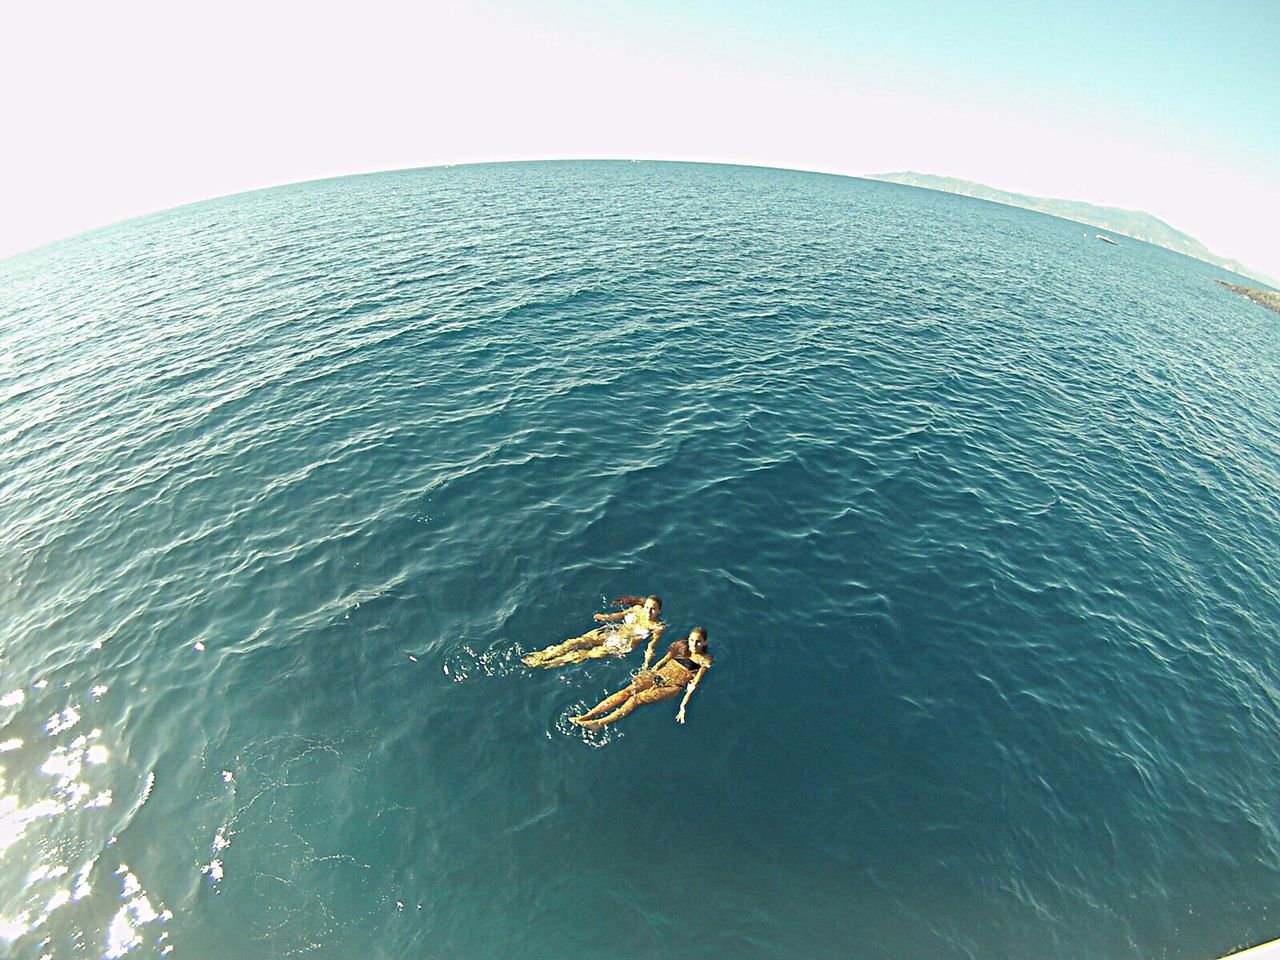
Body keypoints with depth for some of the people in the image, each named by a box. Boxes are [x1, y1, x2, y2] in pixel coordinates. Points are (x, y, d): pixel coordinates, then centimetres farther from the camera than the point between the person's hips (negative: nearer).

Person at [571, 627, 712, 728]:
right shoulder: (681, 646, 9)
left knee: (638, 698, -26)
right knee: (627, 691, -19)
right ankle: (586, 716, -26)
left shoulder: (705, 660, -3)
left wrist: (683, 706, -18)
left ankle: (601, 723, -35)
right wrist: (649, 672, 2)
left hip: (673, 687, -4)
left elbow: (694, 684, -10)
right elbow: (663, 660, 11)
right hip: (659, 675, 4)